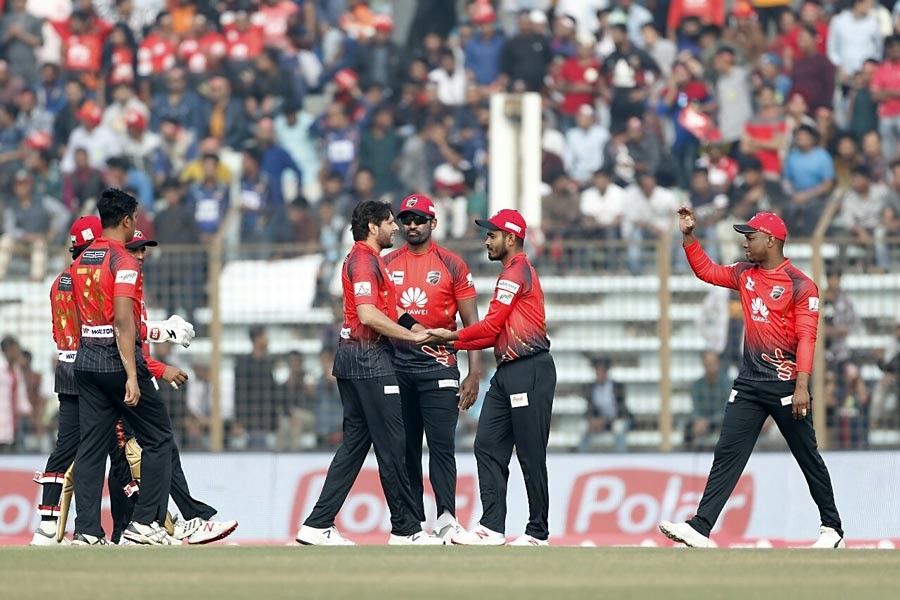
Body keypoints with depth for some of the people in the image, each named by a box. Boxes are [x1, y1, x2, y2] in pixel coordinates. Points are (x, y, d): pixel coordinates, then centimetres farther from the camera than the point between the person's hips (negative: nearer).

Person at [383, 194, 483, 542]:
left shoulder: (451, 265, 3)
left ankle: (446, 518, -20)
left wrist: (474, 374, -6)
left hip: (438, 366, -3)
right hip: (396, 366, 3)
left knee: (441, 444, -12)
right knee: (404, 448, 5)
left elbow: (471, 324, 2)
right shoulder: (386, 265, 11)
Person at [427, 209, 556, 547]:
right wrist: (453, 344, 14)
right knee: (488, 446, 5)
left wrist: (453, 335, 1)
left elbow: (491, 326, -11)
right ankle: (492, 528, 5)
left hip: (530, 370, -11)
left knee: (530, 455, -6)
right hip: (507, 372, 11)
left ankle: (538, 533, -1)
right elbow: (497, 334, 20)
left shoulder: (517, 271, -9)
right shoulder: (512, 273, 22)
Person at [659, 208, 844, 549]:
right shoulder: (746, 274, 12)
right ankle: (700, 528, -11)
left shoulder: (800, 285, -9)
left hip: (785, 385, -6)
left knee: (808, 457, 4)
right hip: (749, 383, 6)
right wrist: (688, 236, 12)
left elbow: (806, 338, -15)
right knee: (727, 454, -4)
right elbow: (706, 270, 25)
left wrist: (802, 385, -23)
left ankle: (832, 529, 17)